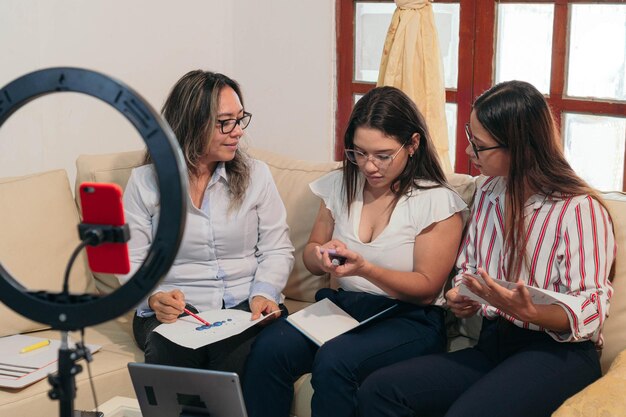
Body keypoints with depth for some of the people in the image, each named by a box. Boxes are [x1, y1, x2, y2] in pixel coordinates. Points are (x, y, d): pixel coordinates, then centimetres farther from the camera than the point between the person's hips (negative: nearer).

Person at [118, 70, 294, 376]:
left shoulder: (256, 174, 9)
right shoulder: (145, 182, 5)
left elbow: (277, 250, 8)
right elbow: (131, 261, 4)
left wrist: (263, 294, -12)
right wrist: (153, 296, -17)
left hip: (245, 307, 1)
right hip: (175, 312, 0)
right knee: (170, 359, -34)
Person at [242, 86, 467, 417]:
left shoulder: (437, 202, -6)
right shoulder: (340, 185, 9)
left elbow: (426, 288, -7)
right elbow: (310, 260, 17)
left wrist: (365, 268, -23)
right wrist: (322, 255, -9)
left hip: (408, 318, -4)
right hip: (342, 306, 5)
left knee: (334, 360, -35)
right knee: (268, 349, -26)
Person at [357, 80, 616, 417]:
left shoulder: (579, 209, -9)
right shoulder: (487, 192, 12)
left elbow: (590, 310, -14)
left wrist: (527, 311, -32)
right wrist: (461, 298, 0)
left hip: (558, 351, -6)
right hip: (493, 344, 6)